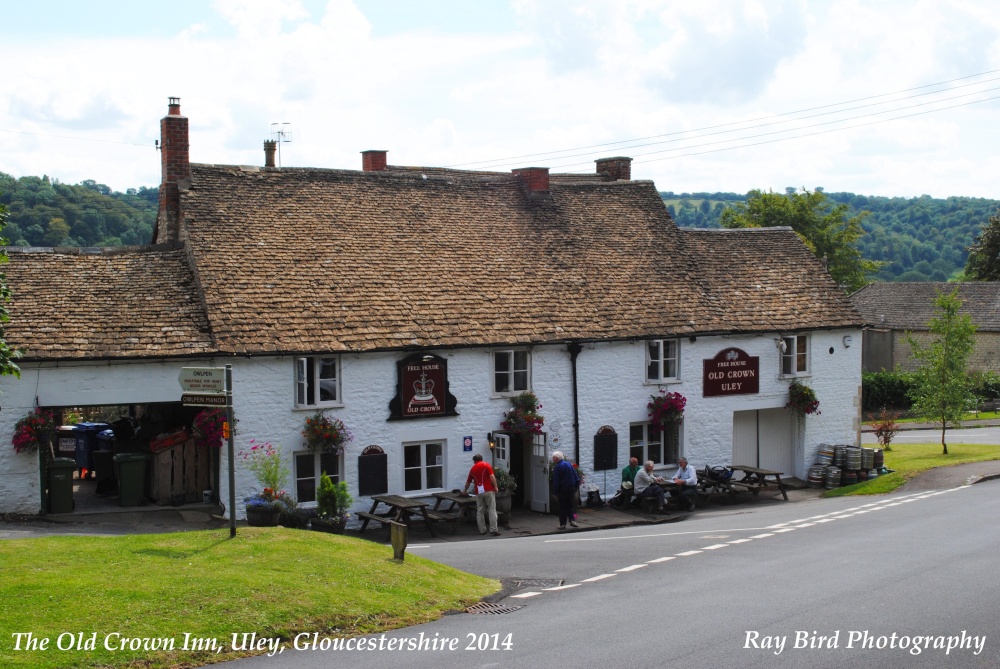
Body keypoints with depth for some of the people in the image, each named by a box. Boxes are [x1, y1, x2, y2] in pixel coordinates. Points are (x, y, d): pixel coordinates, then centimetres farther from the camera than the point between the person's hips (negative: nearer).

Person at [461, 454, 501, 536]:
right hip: (488, 490, -4)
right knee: (492, 510, -4)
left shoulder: (472, 469, 18)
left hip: (479, 492, 4)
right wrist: (495, 487, -1)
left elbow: (468, 482, 31)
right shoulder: (486, 465, 3)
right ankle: (493, 530, -10)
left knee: (480, 511, 12)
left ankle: (482, 530, 11)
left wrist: (465, 491, 47)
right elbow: (492, 477, -10)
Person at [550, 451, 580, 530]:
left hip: (562, 489, -5)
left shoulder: (557, 468, -11)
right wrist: (575, 489, 14)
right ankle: (571, 520, 1)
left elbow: (555, 482, -12)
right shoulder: (569, 465, 6)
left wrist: (556, 493, -6)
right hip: (571, 488, 5)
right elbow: (576, 478, 9)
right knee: (570, 505, 16)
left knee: (562, 506, 3)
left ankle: (563, 524, 5)